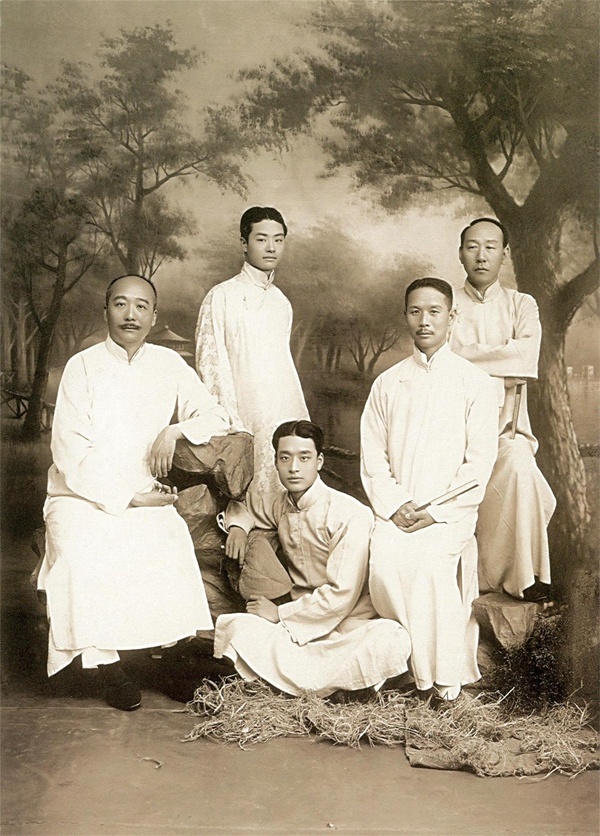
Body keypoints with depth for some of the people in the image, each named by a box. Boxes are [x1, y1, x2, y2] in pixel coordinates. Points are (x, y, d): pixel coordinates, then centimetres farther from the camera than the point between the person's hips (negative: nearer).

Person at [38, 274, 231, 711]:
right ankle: (108, 664, -17)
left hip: (144, 498, 2)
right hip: (82, 495, -2)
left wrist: (174, 430, -14)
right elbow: (72, 454, -11)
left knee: (172, 541, -28)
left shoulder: (168, 364, 4)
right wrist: (127, 499, -15)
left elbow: (217, 416, 5)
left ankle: (174, 648, -16)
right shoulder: (83, 366, -5)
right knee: (85, 552, -31)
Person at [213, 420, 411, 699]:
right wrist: (238, 525, 5)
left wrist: (280, 613, -10)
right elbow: (241, 504, 28)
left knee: (392, 640, -36)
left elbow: (341, 595, -16)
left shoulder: (349, 514, -14)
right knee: (234, 627, -22)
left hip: (348, 627, -4)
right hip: (298, 625, 4)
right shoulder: (277, 504, 5)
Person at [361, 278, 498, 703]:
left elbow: (479, 462, -1)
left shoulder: (476, 383, 4)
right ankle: (420, 666, -7)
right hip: (396, 512, 3)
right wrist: (395, 506, -7)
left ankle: (447, 676, -13)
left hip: (451, 512, -2)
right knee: (387, 562, -26)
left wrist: (436, 512, -11)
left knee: (430, 561, -30)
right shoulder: (388, 383, 13)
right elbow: (373, 457, 9)